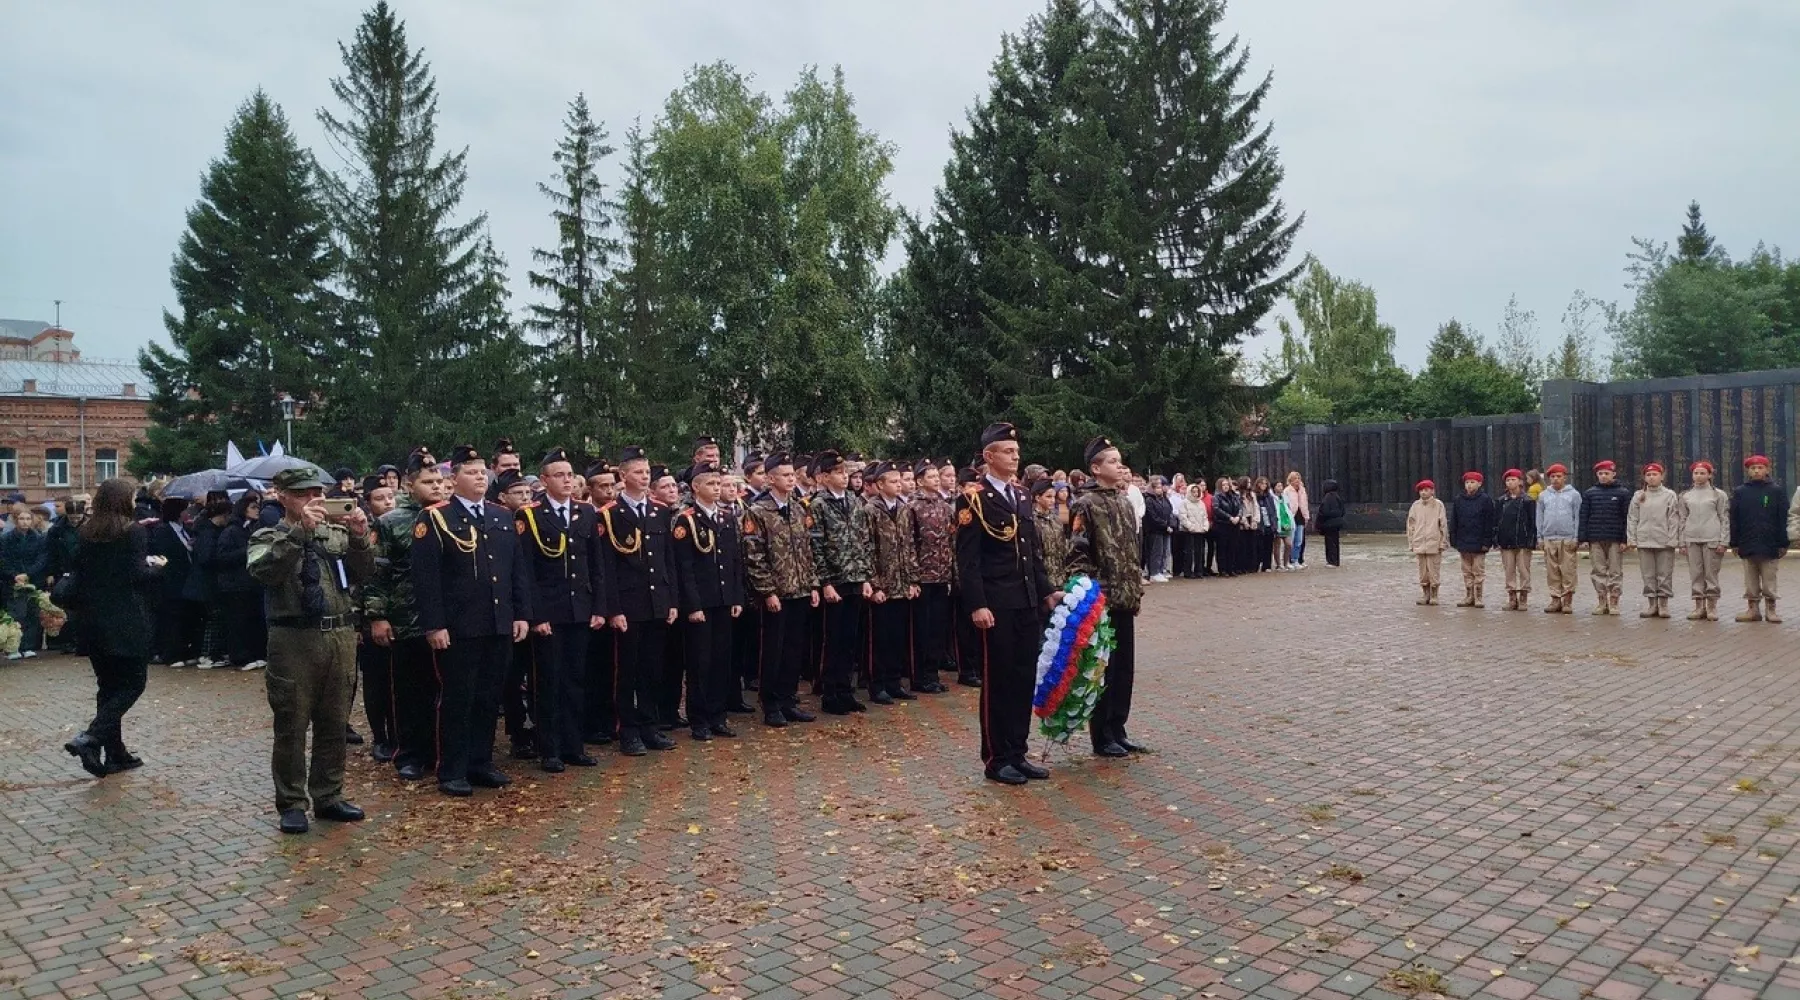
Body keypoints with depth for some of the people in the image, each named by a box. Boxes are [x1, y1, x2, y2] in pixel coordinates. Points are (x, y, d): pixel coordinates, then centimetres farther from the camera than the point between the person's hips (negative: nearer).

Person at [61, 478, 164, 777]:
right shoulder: (134, 532, -11)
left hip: (92, 620, 7)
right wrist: (156, 566, 3)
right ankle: (90, 738, -17)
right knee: (132, 683, 2)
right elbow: (138, 575, -16)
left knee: (108, 685, 13)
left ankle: (115, 754, 16)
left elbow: (77, 572, 9)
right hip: (126, 623, -7)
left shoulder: (87, 533, 8)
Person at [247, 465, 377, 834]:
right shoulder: (268, 538, 2)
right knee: (291, 725, 4)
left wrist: (360, 538, -14)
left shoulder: (337, 534, 12)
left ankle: (328, 797, 22)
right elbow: (264, 572, -18)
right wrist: (298, 531, -25)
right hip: (294, 640, -4)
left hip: (340, 636, 4)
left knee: (334, 724, 11)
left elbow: (363, 573, 2)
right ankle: (292, 803, 14)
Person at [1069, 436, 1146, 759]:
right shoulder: (1085, 504, -11)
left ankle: (1118, 730, 22)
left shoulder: (1123, 501, 13)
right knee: (1102, 668, 1)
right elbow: (1077, 555, -14)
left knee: (1124, 667, 12)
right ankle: (1101, 737, 10)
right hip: (1100, 602, -8)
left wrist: (1137, 589, 15)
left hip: (1124, 600, 8)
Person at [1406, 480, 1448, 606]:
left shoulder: (1438, 504, 0)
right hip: (1419, 545, 3)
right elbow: (1410, 524, 12)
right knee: (1422, 573, 7)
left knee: (1433, 572, 0)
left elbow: (1444, 524, 0)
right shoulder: (1416, 505, 8)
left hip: (1434, 544, -3)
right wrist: (1411, 543, 9)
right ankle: (1425, 595, 16)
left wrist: (1443, 542, -3)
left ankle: (1434, 596, 10)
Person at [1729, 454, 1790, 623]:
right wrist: (1734, 543, 2)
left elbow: (1783, 519, 0)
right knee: (1751, 581, 8)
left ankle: (1770, 609, 11)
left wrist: (1783, 544, -4)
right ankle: (1753, 609, 14)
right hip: (1747, 545, 2)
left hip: (1770, 545, -2)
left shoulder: (1777, 491, 2)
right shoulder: (1739, 492, 6)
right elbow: (1733, 519, 6)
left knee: (1769, 580, 3)